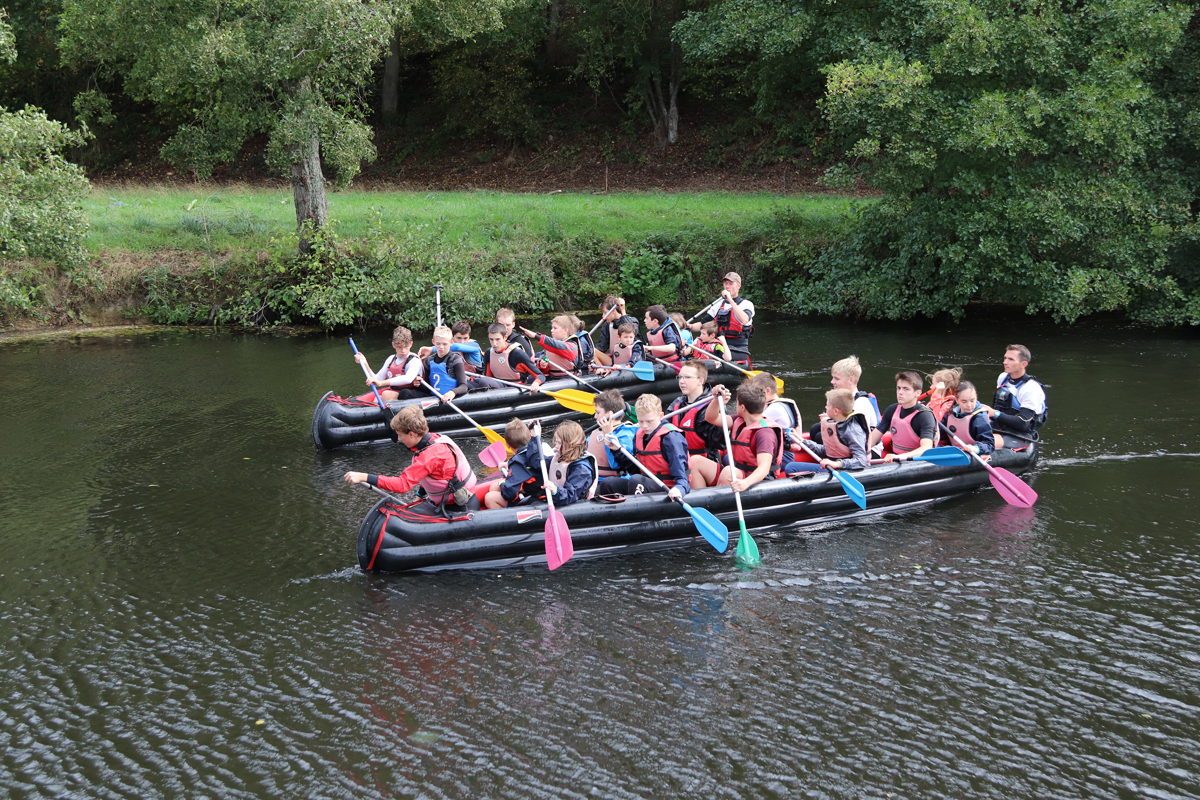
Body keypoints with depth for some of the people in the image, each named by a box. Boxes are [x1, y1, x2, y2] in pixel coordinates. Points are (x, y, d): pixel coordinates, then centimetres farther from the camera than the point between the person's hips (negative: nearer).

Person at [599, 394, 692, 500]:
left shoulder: (670, 438, -14)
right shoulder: (639, 435, 11)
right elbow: (635, 468, 18)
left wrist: (679, 488, -42)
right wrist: (617, 449, 9)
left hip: (667, 488, -8)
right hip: (645, 483, 8)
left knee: (636, 480, -35)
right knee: (608, 483, -6)